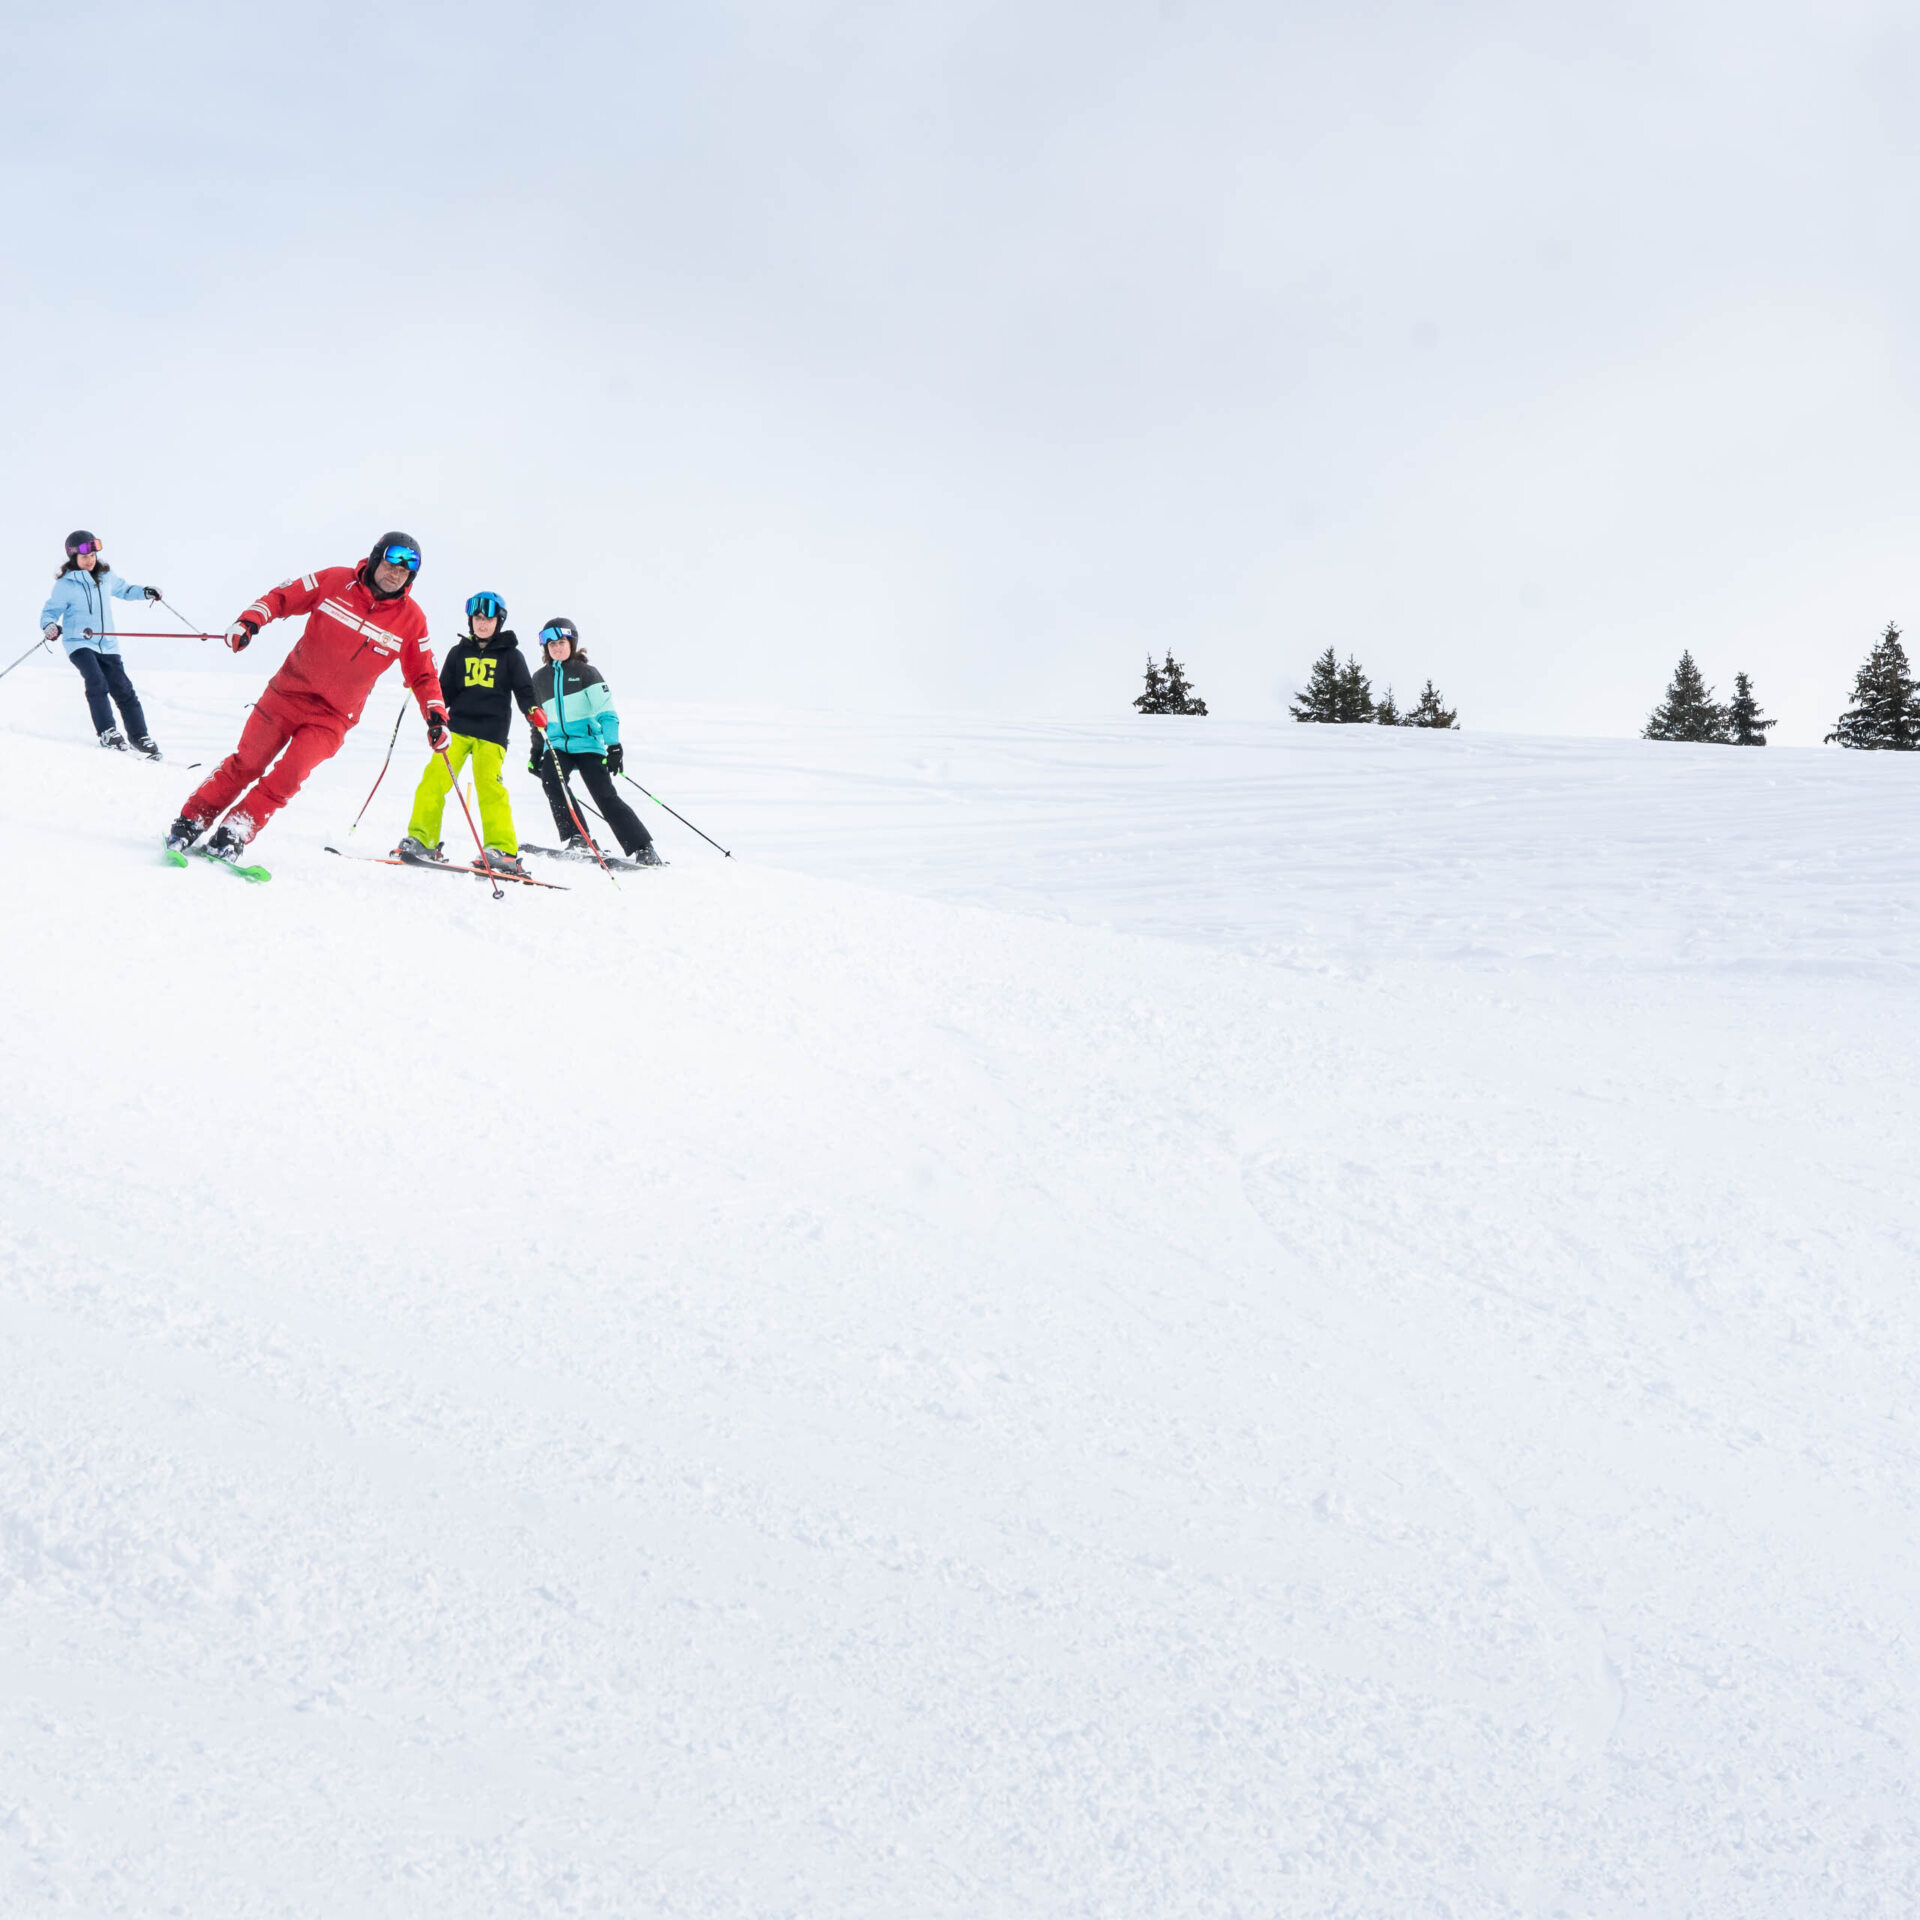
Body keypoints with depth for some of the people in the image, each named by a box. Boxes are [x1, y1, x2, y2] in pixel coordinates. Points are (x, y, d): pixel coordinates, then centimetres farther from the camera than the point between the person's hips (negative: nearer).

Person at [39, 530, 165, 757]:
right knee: (97, 682, -26)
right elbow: (50, 610, -2)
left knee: (123, 690, 1)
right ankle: (107, 732, -15)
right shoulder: (65, 584, -7)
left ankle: (139, 737, 11)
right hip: (79, 642, -4)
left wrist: (144, 592, 9)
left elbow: (123, 589, 25)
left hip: (107, 644, 4)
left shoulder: (106, 575, 6)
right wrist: (49, 626, -23)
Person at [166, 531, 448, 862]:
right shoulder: (335, 581, -7)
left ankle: (232, 836, -6)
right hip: (289, 692, 0)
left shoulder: (410, 618, -5)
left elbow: (423, 674, 6)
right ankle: (191, 821, 16)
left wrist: (436, 717, -6)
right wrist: (249, 621, -16)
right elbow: (283, 596, 0)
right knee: (246, 764, 2)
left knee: (285, 778, -16)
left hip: (332, 716, 0)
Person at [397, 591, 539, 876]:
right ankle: (421, 840, -7)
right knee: (434, 778, -12)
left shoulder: (510, 655, 9)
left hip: (492, 731, -3)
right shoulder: (459, 653, 15)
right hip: (458, 726, 3)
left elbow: (524, 691, 5)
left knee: (489, 784, -16)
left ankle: (503, 851, -15)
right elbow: (445, 692, 18)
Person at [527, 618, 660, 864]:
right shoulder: (540, 678, 15)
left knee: (606, 796, -13)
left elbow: (606, 712, -6)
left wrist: (613, 746, -16)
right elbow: (538, 719, 26)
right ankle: (576, 840, -22)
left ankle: (643, 849, -8)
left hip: (587, 744, -4)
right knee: (550, 778, -27)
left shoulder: (585, 672, 1)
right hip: (557, 745, 4)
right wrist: (536, 751, 23)